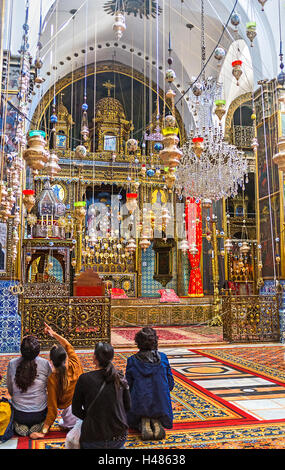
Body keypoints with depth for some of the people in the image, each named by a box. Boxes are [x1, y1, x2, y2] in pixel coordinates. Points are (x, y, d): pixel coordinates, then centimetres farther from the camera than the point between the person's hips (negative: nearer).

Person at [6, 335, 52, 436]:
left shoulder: (12, 364, -11)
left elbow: (10, 390, 2)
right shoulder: (45, 363, -15)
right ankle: (38, 425, 6)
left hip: (18, 415, 2)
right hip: (39, 414, -2)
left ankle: (19, 425, 8)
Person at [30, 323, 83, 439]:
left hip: (70, 410, -3)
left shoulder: (53, 379, -15)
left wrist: (43, 432, -4)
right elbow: (68, 346, 13)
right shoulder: (75, 365, -9)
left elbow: (52, 408, -12)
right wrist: (54, 334, 20)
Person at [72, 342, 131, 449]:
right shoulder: (120, 378, -3)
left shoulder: (84, 379, -10)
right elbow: (127, 406, 7)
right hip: (119, 437, 4)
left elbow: (76, 410, 0)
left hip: (93, 439, -3)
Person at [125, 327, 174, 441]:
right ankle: (157, 423, 0)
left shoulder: (132, 361, -6)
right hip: (161, 403, 1)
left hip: (139, 404, -1)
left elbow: (128, 386, -1)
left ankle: (143, 424, -2)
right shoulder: (163, 358, -2)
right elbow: (170, 383, 2)